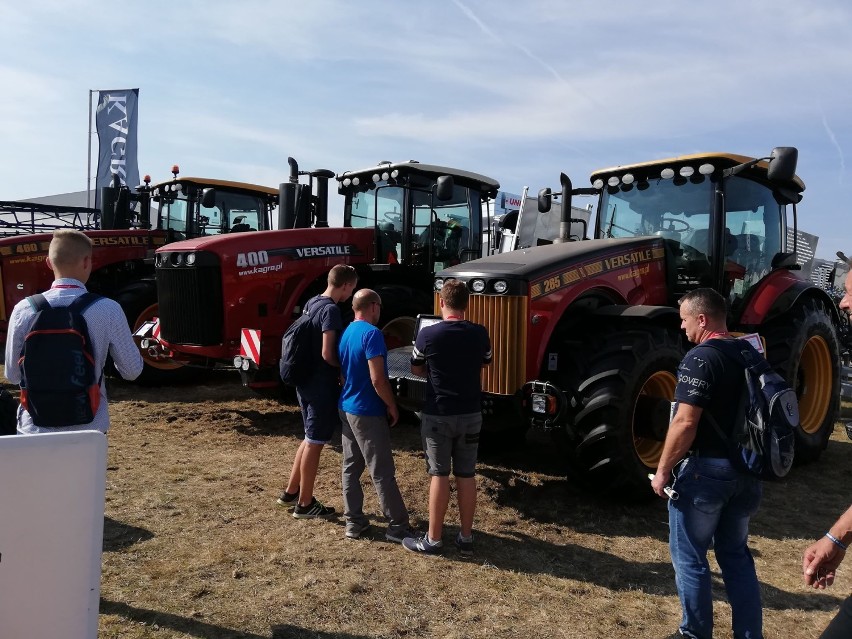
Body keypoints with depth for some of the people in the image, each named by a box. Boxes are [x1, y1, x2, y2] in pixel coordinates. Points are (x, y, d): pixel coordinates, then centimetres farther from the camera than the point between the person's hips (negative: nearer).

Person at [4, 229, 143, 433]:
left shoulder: (24, 310, -8)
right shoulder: (108, 310, -14)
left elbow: (13, 374, 2)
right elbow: (132, 371, -6)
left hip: (35, 428, 2)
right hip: (88, 429, -1)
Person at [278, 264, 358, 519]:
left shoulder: (311, 303, 9)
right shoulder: (331, 310, -20)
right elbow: (327, 354, -25)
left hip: (306, 382, 9)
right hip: (322, 385, -9)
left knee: (311, 438, 21)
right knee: (315, 442, 2)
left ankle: (291, 492, 31)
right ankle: (305, 504, 15)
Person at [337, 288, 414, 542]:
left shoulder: (346, 333, 9)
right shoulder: (371, 334, -18)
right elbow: (377, 380, -22)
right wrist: (392, 407, -11)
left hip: (346, 408, 9)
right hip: (367, 412, -9)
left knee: (351, 467, 13)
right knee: (382, 473, -3)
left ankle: (353, 521, 20)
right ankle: (398, 526, 5)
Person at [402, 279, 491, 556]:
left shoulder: (428, 334, -13)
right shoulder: (480, 334, -3)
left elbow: (416, 370, 2)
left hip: (438, 415, -3)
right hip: (470, 414, 3)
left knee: (439, 475, 5)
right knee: (466, 475, 11)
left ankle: (433, 539, 14)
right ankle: (466, 537, 21)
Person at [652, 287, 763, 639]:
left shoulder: (701, 358, -17)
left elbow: (685, 424, -23)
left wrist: (663, 471, -14)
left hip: (706, 469, -8)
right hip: (746, 470, 8)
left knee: (689, 557, 8)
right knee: (736, 554, 20)